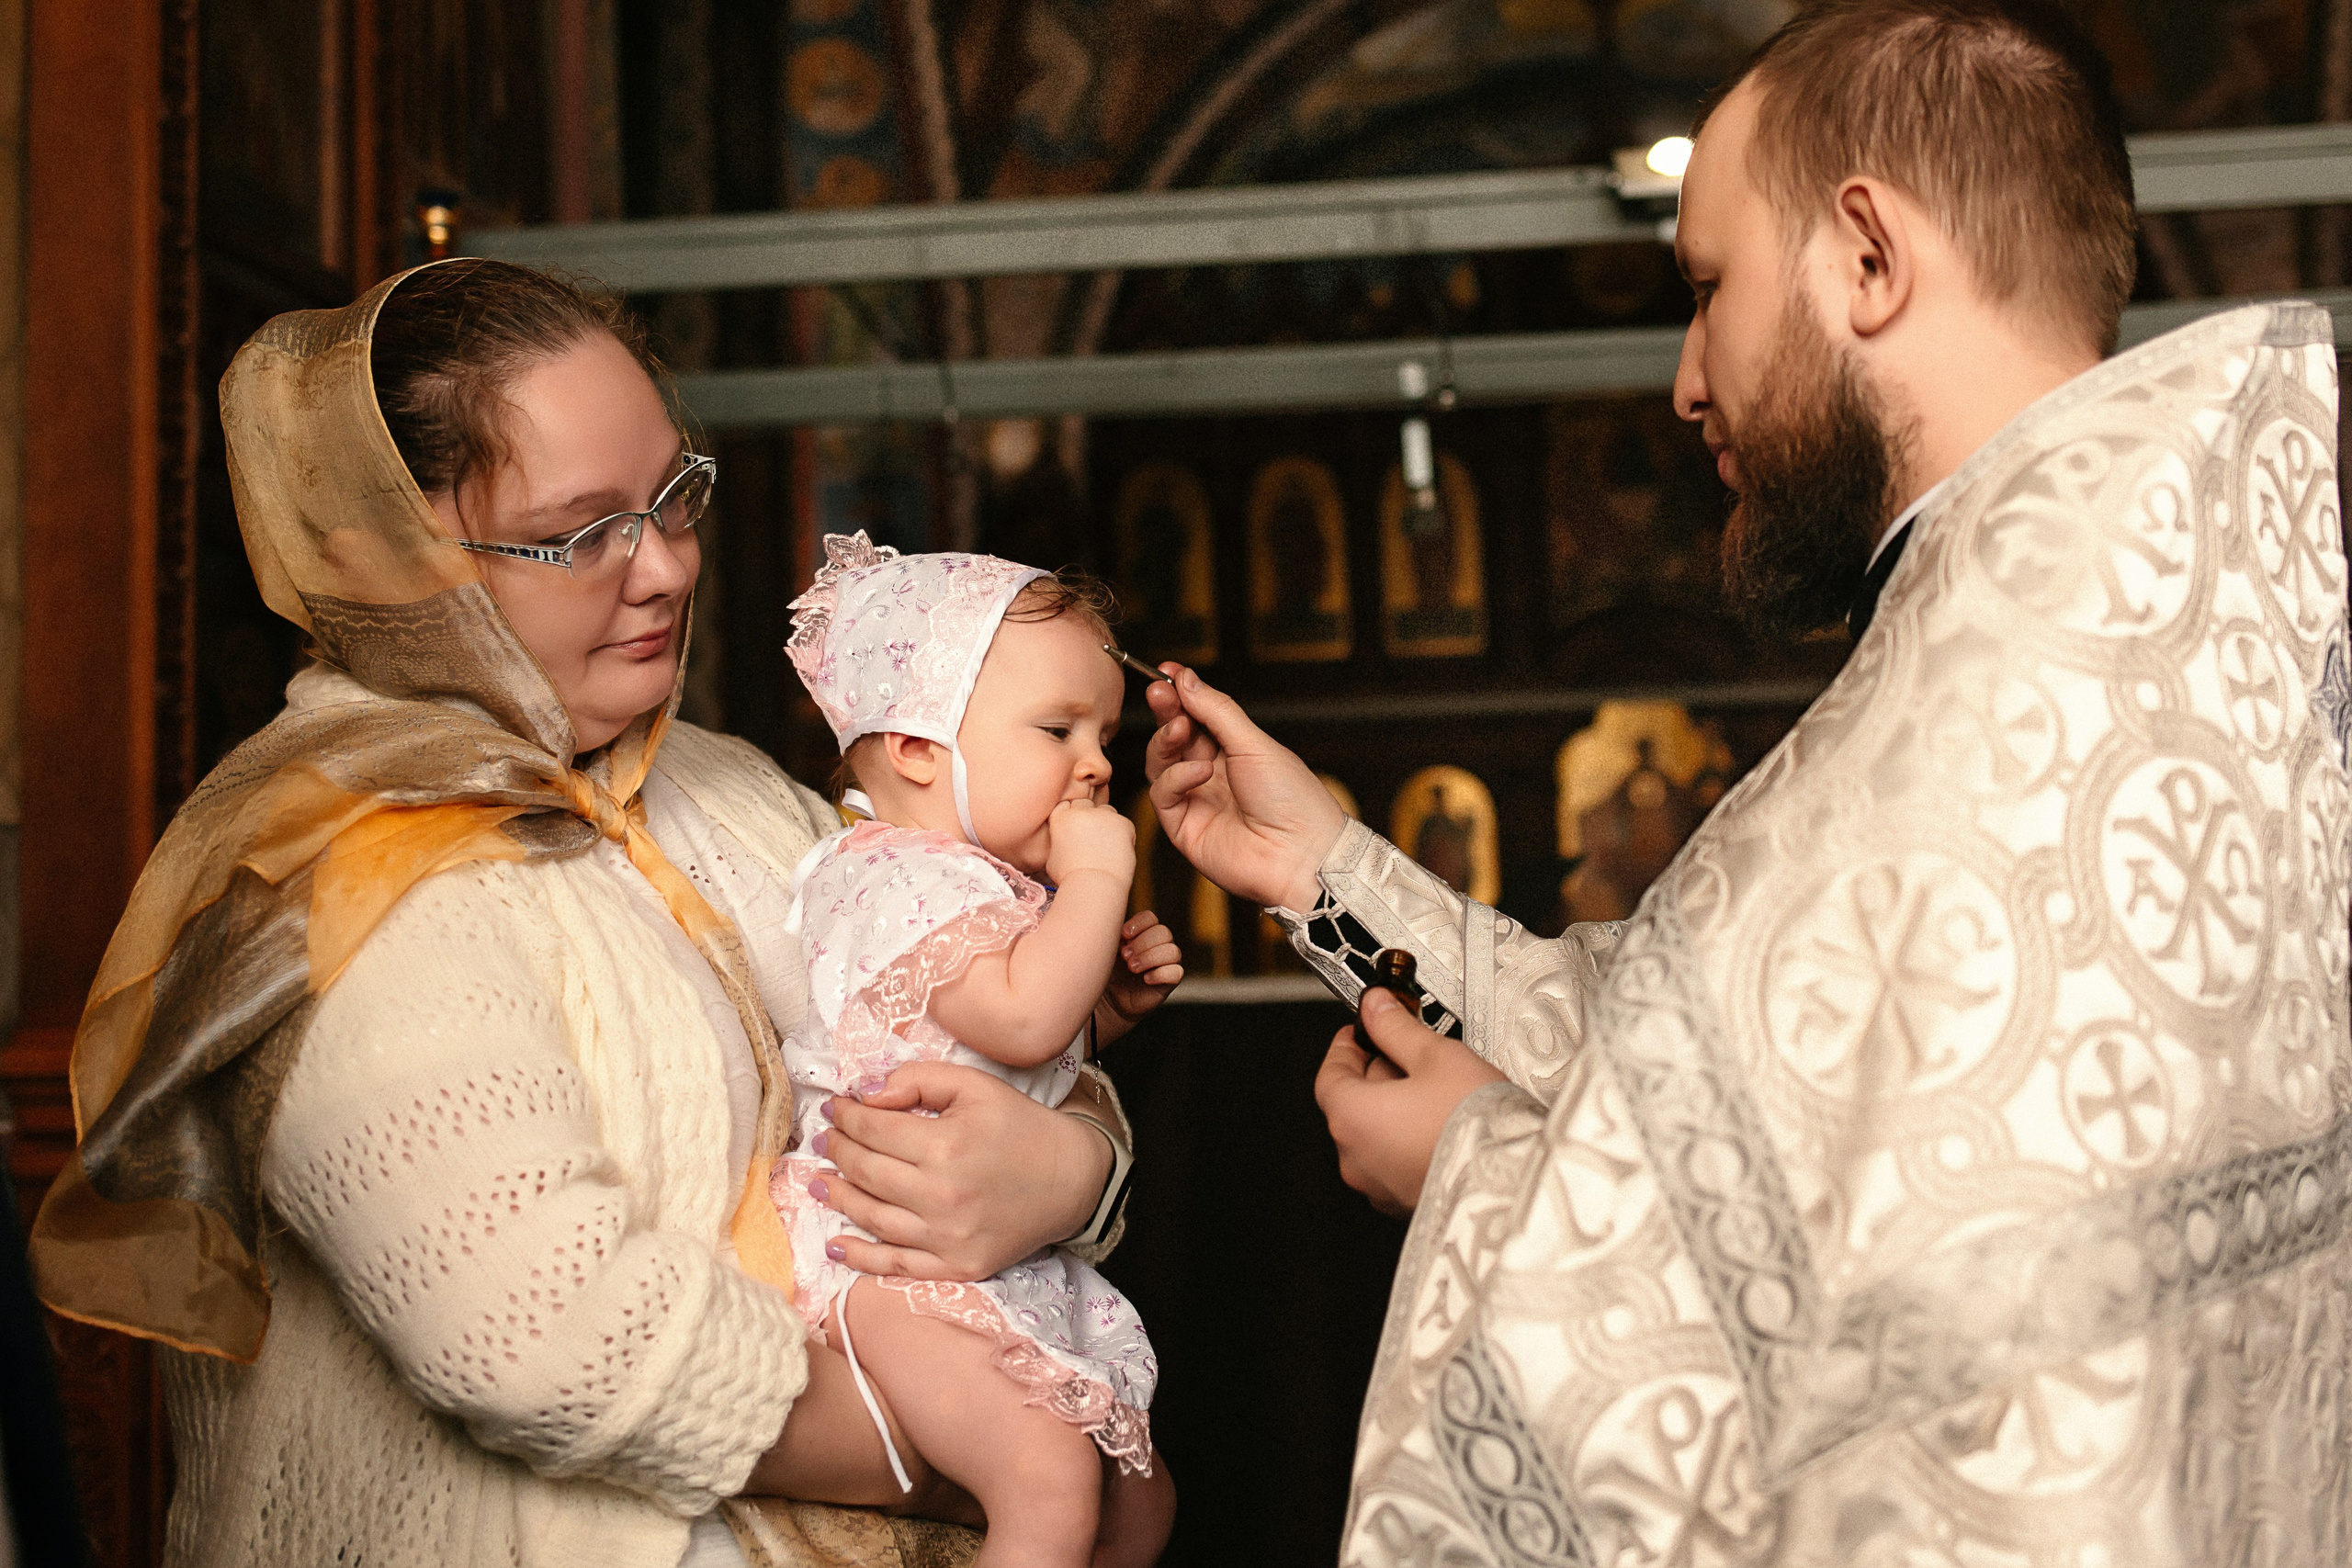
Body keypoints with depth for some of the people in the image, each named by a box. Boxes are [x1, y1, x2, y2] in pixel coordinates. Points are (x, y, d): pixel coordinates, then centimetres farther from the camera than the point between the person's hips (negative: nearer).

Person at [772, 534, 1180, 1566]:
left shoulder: (1000, 887, 17)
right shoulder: (902, 877, -15)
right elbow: (1019, 1020, -30)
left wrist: (1118, 997, 11)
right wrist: (1098, 880, -19)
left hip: (1016, 1264, 11)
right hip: (895, 1265, -11)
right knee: (1050, 1480, -29)